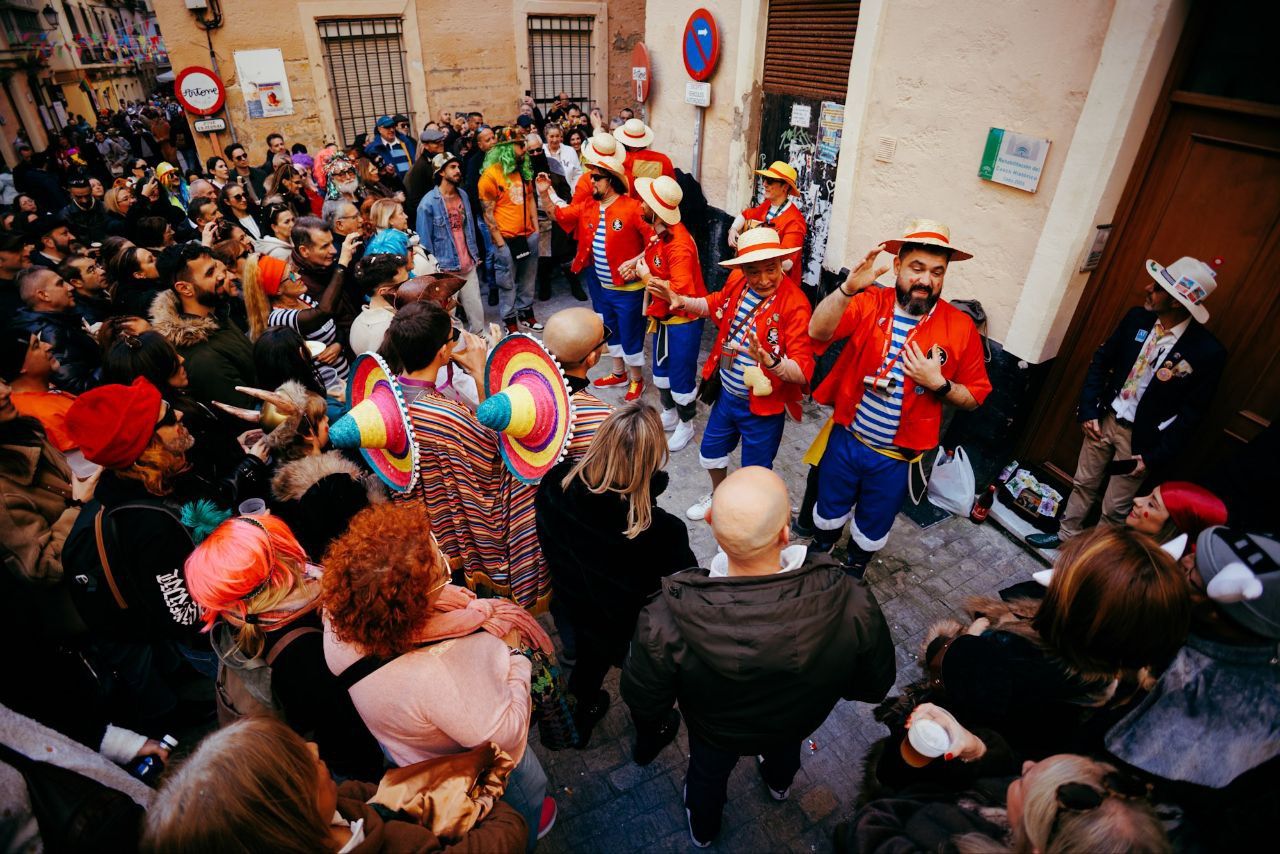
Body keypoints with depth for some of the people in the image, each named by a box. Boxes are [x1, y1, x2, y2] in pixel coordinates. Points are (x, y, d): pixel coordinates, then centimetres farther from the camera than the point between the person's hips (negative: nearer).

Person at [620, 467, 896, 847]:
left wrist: (652, 731, 2)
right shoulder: (853, 605, -40)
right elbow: (873, 686, -18)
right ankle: (779, 783, 72)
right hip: (799, 722, 2)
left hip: (715, 729, -1)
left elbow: (643, 701, -22)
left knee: (708, 770, 35)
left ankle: (702, 830, 66)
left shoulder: (665, 621, -43)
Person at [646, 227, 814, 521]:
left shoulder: (794, 304, -28)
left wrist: (770, 362, -52)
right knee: (710, 452, 28)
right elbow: (714, 305, 14)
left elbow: (803, 371, -33)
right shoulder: (737, 281, -9)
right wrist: (680, 301, -1)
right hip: (727, 394, 7)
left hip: (762, 405, -6)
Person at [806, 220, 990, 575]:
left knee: (872, 530, 22)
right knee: (829, 512, 24)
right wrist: (849, 288, -44)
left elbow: (974, 396, -4)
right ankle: (817, 556, 55)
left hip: (895, 457, 0)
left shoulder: (960, 327, -11)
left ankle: (853, 571, 51)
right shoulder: (869, 303, -12)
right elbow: (818, 331, -30)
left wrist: (938, 383, -23)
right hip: (845, 439, 1)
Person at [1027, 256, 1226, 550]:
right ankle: (1065, 536, 40)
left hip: (1141, 436, -4)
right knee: (1084, 483, 20)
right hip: (1105, 418, 4)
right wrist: (1088, 410, -4)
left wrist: (1154, 457, -13)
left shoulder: (1207, 351, -19)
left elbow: (1192, 412, -13)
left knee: (1115, 508, 9)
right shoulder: (1137, 318, -7)